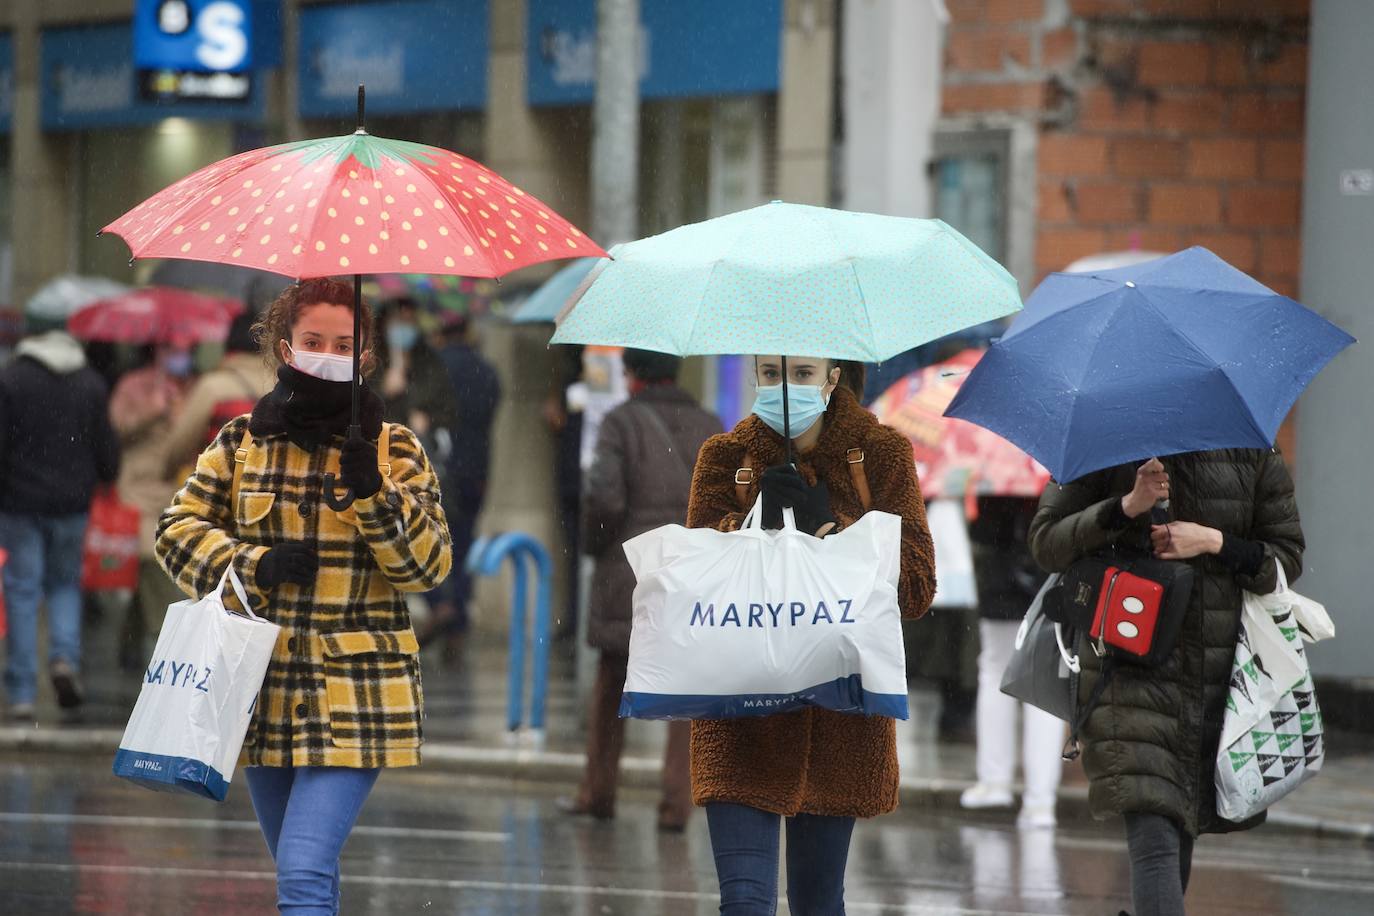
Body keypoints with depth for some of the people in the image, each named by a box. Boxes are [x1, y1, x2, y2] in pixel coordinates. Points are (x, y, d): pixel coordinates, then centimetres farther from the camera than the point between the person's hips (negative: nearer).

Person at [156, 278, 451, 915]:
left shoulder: (394, 450, 2)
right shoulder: (242, 442, 7)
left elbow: (429, 566, -3)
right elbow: (178, 531, 8)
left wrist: (373, 496, -19)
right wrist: (252, 565, -9)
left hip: (354, 700, -4)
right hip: (265, 688, 4)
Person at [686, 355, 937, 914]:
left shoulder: (882, 455, 4)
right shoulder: (726, 458, 7)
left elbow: (917, 587, -3)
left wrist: (835, 534, -15)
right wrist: (759, 525, -17)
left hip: (840, 714, 0)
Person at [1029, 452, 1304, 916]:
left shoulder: (1254, 454, 6)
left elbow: (1288, 556, 8)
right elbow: (1046, 543, -2)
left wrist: (1215, 542, -10)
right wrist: (1126, 507, -17)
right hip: (1131, 670, -3)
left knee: (1182, 828, 12)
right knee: (1154, 838, -17)